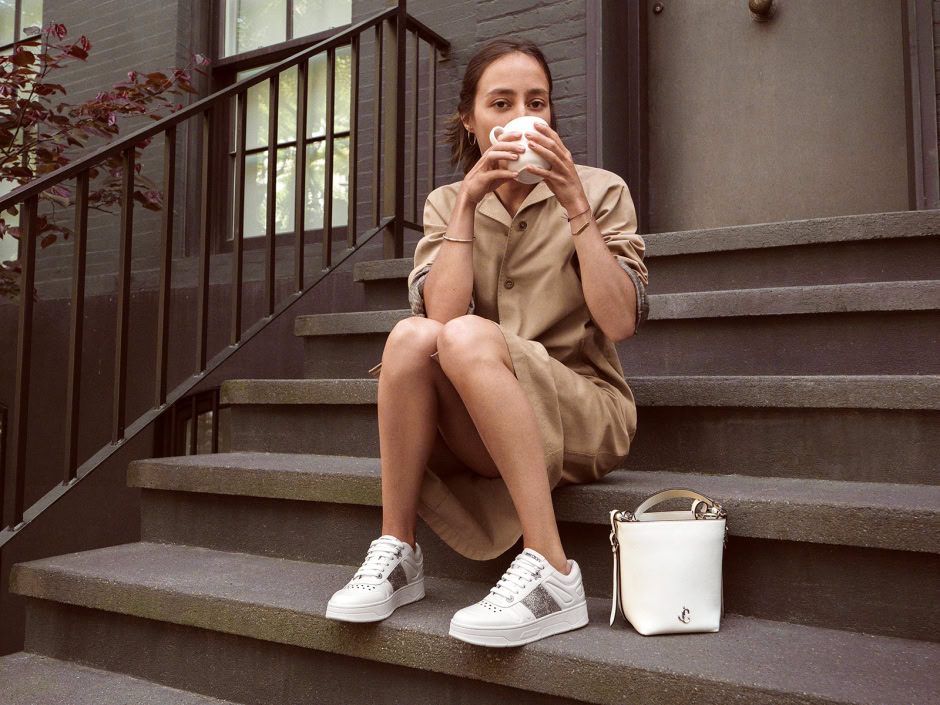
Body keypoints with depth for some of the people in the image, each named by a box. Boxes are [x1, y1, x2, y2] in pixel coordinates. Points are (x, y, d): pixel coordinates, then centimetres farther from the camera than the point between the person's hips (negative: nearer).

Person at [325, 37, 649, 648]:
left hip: (585, 414, -2)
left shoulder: (600, 191, 2)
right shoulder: (446, 204, 9)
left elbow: (620, 324, -12)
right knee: (412, 336, -27)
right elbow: (441, 314, -10)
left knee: (467, 337, -30)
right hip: (479, 430, 3)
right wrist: (468, 203, -14)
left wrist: (576, 207, -16)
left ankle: (552, 574, -29)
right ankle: (397, 553, -15)